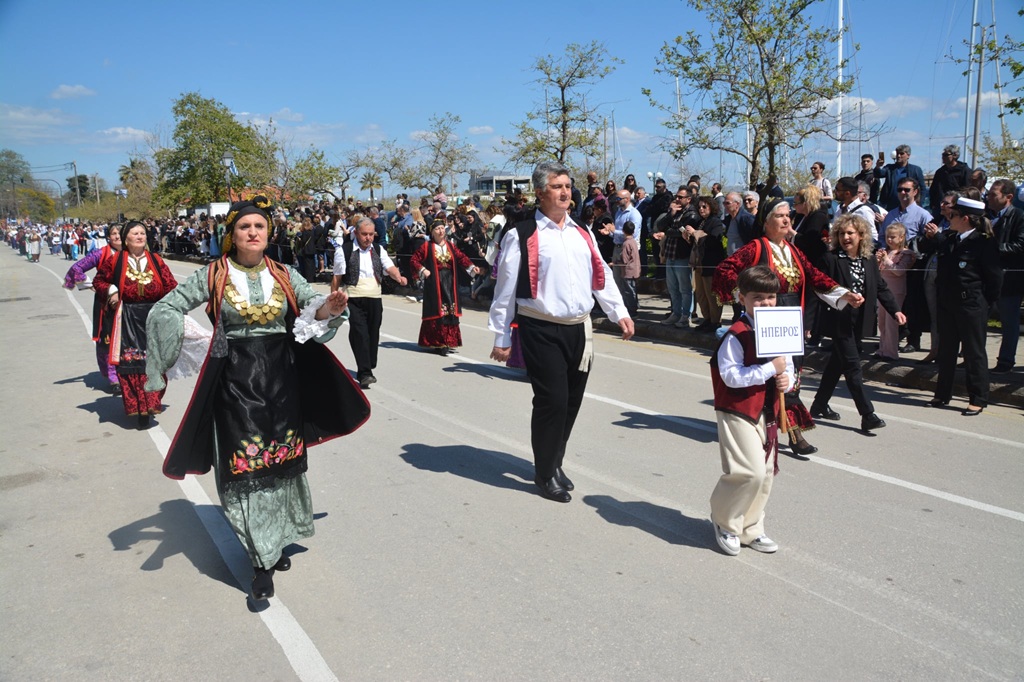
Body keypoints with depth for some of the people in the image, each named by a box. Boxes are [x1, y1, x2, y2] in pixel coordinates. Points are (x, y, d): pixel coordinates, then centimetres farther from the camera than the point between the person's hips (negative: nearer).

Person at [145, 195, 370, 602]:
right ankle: (261, 561, 10)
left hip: (282, 378, 3)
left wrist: (327, 309, -26)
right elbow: (164, 309, -2)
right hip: (236, 381, -3)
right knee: (244, 467, -1)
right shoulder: (213, 275, -2)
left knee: (281, 462, 13)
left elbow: (313, 304, -3)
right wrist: (180, 328, -22)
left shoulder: (285, 275, 5)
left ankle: (277, 540, 36)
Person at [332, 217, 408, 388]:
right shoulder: (344, 250, -2)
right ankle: (364, 373, -15)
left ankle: (368, 367, 24)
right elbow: (337, 277, 0)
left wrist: (399, 277, -24)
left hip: (375, 298, 5)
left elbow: (390, 267, -3)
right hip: (354, 299, -5)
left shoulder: (378, 250, 11)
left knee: (373, 334, 9)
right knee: (360, 334, -14)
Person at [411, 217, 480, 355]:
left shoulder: (451, 246, 11)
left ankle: (448, 341, 16)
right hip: (434, 283, -4)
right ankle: (437, 343, 0)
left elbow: (461, 257, 2)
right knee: (437, 311, -5)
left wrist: (472, 267, -13)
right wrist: (422, 270, -13)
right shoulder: (427, 247, 1)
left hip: (450, 283, 4)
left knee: (450, 311, 5)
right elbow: (414, 260, 2)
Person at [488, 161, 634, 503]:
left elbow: (601, 275, 17)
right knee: (552, 401, -6)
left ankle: (555, 462, 32)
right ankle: (546, 474, 13)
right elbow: (506, 290, -5)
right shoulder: (522, 236, -6)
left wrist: (620, 313, 9)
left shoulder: (582, 233, 13)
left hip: (579, 329, 6)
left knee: (572, 401, 12)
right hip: (541, 330, -6)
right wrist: (501, 338, -4)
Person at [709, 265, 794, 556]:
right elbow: (731, 376, -24)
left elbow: (788, 367, 17)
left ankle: (750, 529, 29)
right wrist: (770, 369, -23)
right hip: (738, 412, -8)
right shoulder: (736, 335, -16)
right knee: (751, 471, -14)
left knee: (766, 473, 12)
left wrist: (787, 380, -5)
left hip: (767, 413, 8)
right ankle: (724, 522, 11)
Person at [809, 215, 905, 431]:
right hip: (839, 321, -6)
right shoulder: (831, 259, -9)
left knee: (837, 364, 14)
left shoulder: (870, 262, 8)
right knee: (853, 367, -5)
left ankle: (819, 406, 27)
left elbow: (881, 288, 11)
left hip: (858, 323, 6)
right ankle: (868, 415, -2)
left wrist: (895, 310, -1)